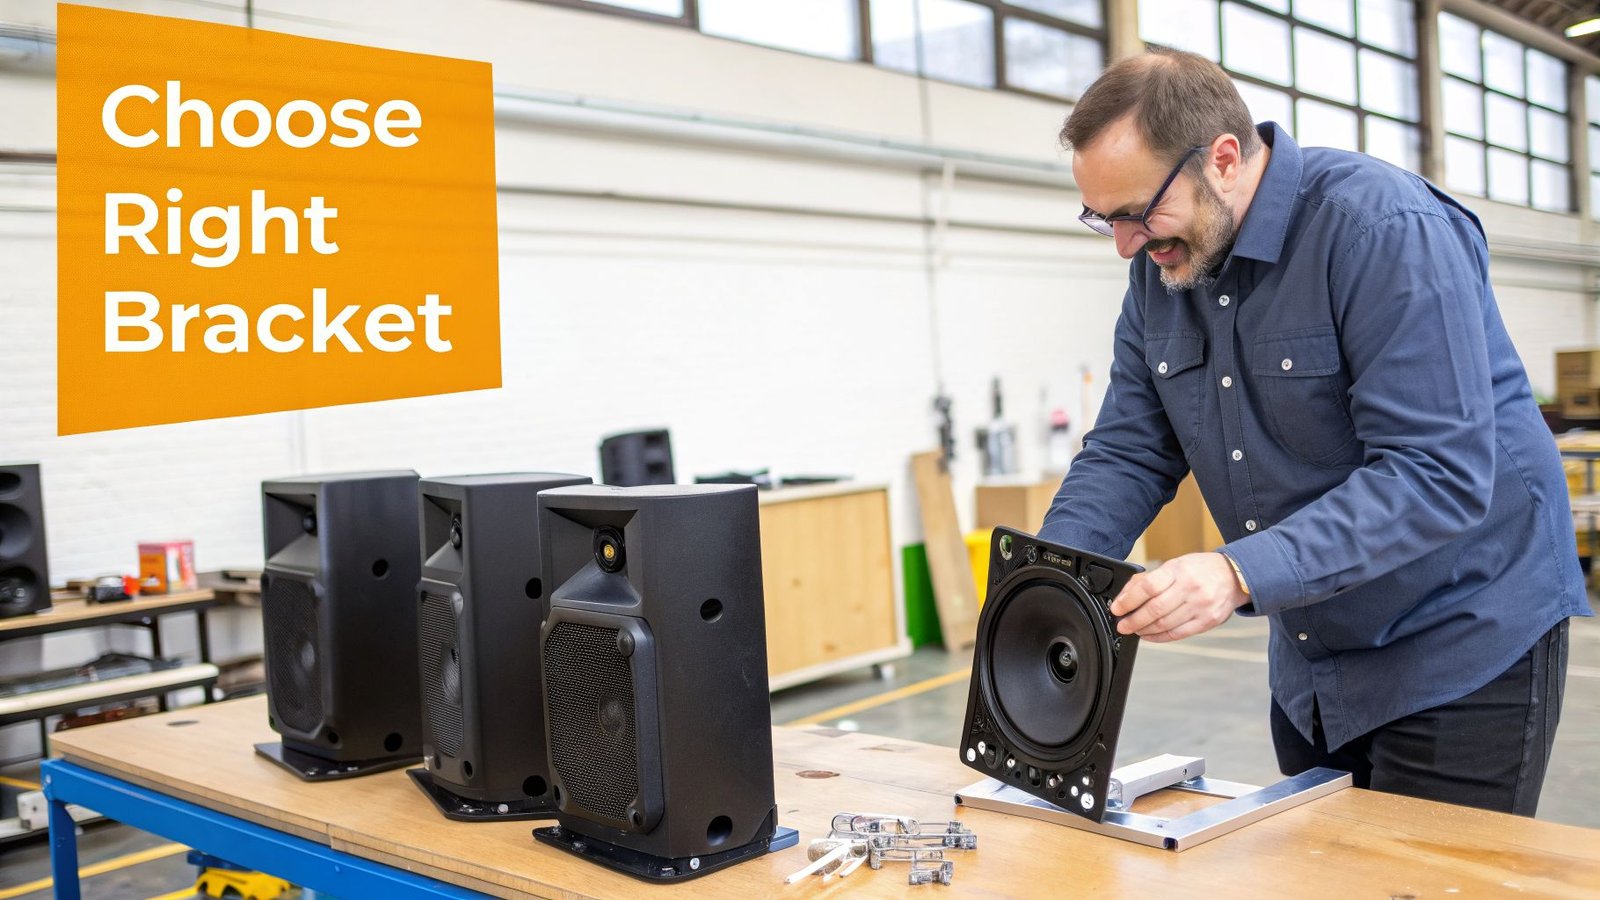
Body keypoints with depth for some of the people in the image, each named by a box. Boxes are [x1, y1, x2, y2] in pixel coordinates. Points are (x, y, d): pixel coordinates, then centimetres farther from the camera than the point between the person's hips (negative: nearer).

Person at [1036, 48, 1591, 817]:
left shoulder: (1385, 229, -23)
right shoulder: (1162, 266, -1)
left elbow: (1439, 474, -29)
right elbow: (1126, 455, 0)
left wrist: (1242, 573, -39)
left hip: (1461, 646, -7)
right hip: (1310, 658, 7)